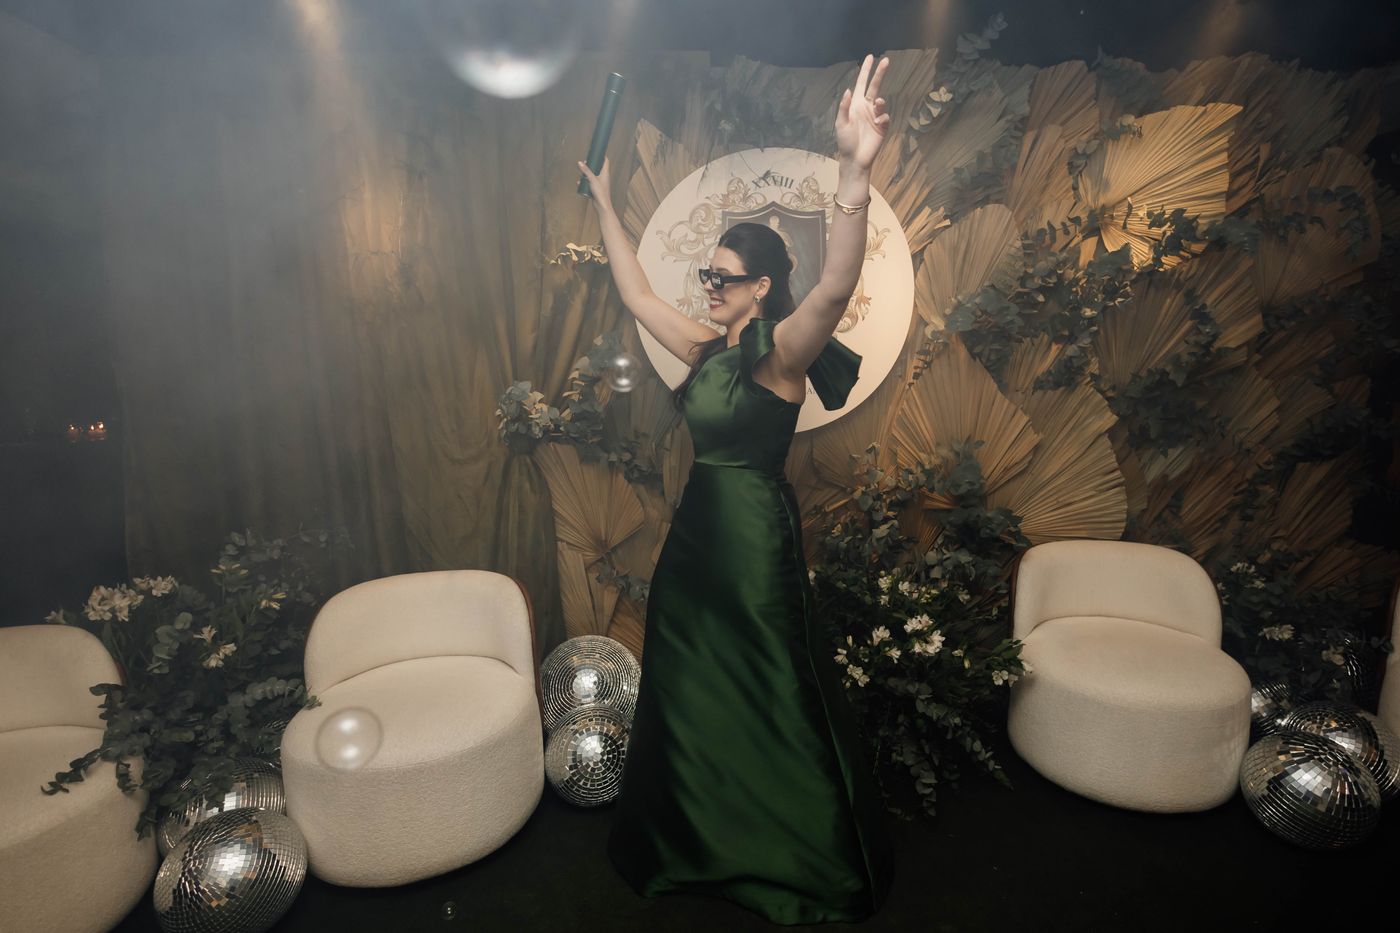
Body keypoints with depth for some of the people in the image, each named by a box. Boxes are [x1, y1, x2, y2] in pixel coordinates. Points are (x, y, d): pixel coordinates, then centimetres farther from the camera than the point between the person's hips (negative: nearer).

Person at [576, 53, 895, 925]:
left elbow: (837, 286, -33)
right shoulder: (703, 349, 7)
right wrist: (605, 201, 23)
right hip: (697, 534, 8)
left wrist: (856, 169, -45)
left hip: (757, 541, -8)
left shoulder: (782, 352, -13)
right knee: (689, 701, 21)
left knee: (777, 706, 8)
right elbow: (636, 290, 19)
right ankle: (697, 845, 46)